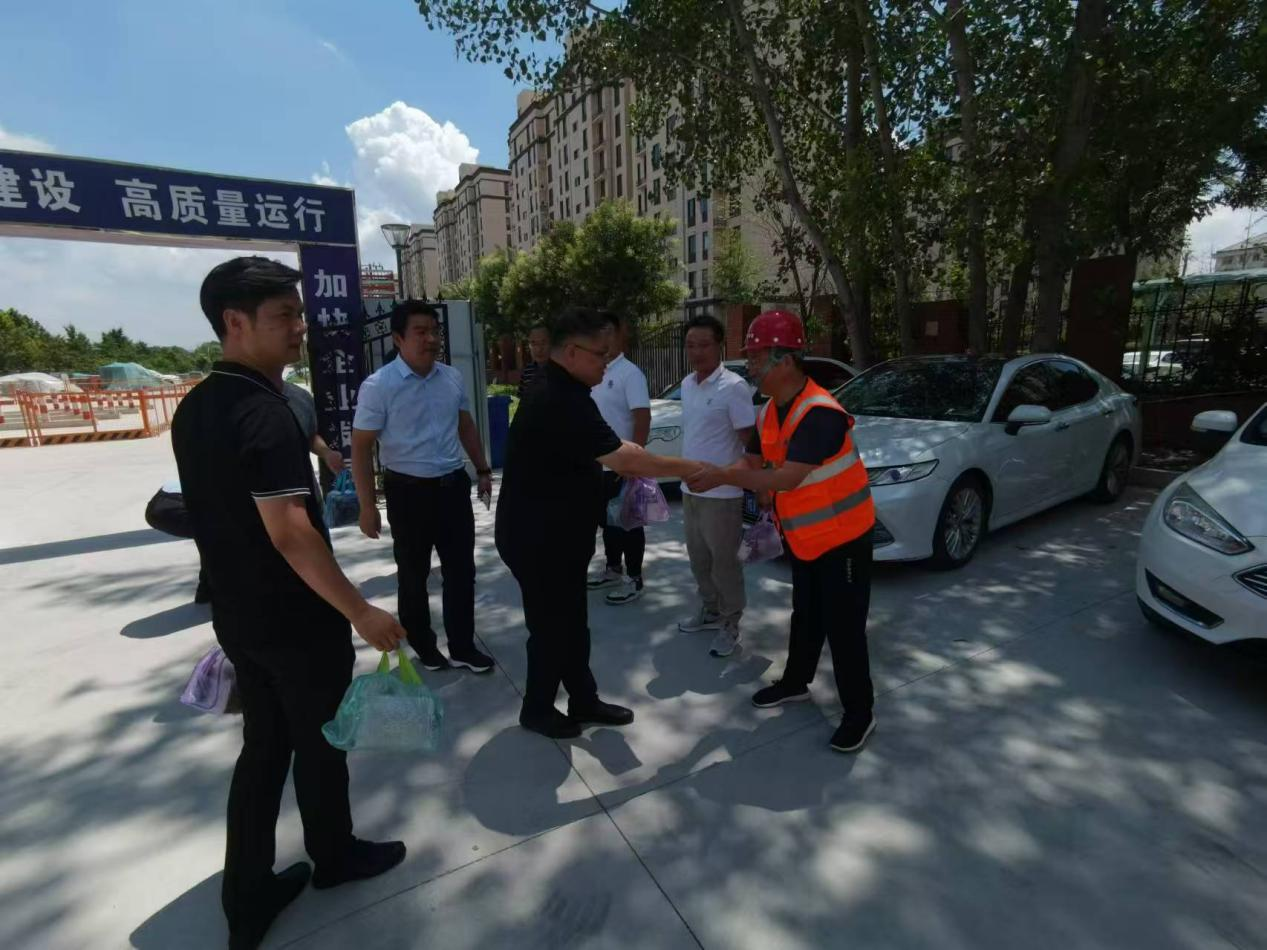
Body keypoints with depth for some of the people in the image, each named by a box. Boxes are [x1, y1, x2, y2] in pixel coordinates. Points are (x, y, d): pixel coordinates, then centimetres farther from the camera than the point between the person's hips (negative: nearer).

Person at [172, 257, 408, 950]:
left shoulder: (193, 409, 6)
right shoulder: (265, 412, -23)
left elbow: (220, 514, 13)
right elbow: (290, 532, -28)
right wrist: (361, 613, -24)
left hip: (235, 614, 8)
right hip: (297, 619, -8)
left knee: (263, 743, 19)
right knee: (318, 740, 14)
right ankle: (333, 855, 38)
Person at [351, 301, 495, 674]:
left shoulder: (453, 378, 2)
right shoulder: (378, 386, -13)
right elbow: (361, 448, -11)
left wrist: (482, 469, 15)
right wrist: (368, 506, -13)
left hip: (453, 485, 4)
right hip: (409, 490, -4)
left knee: (461, 570, 9)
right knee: (413, 574, 12)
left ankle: (463, 646, 25)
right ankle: (422, 646, 32)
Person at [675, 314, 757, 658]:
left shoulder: (734, 387, -16)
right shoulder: (687, 384, 8)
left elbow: (751, 440, -14)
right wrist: (686, 477, 17)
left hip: (721, 493, -8)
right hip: (690, 490, 8)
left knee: (724, 561, 5)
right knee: (698, 557, 18)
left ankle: (730, 625, 21)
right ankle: (710, 611, 36)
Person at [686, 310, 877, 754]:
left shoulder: (821, 413, -28)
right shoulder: (770, 412, 1)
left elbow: (787, 478, -33)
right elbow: (752, 462, 5)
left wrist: (721, 476, -29)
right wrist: (715, 474, -14)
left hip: (843, 536, -8)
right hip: (804, 538, 8)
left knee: (844, 626, 2)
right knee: (805, 617, 22)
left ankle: (859, 713, 20)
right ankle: (795, 683, 40)